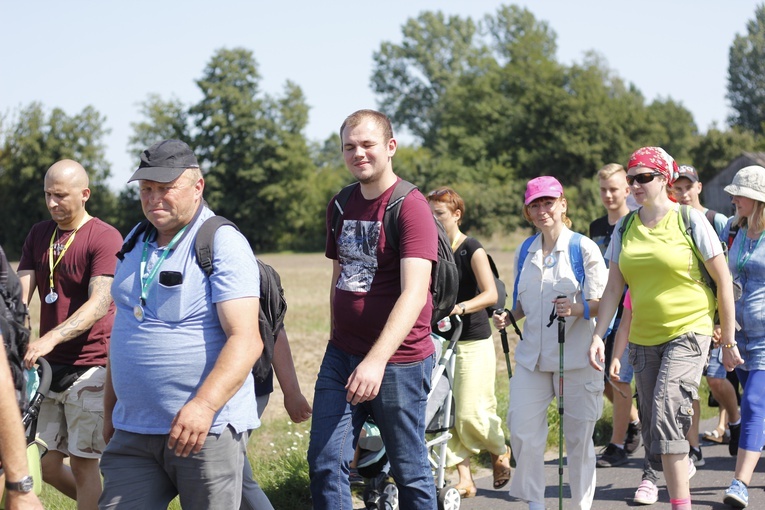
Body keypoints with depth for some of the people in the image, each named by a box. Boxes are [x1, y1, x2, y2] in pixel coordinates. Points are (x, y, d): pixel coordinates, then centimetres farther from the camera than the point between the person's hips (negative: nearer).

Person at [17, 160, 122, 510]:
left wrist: (51, 338, -34)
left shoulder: (105, 238, -10)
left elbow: (100, 304, -21)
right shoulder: (38, 235, 11)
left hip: (89, 369, -6)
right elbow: (20, 293, 3)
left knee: (83, 465, -2)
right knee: (47, 465, 10)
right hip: (48, 367, 7)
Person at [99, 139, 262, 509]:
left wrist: (204, 404, -30)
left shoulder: (224, 245, -9)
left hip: (207, 430, -6)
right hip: (132, 433, 6)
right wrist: (111, 409, 21)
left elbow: (246, 340, -18)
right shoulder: (136, 243, 14)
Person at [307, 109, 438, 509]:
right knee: (325, 464, 1)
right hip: (341, 356, 6)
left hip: (398, 361, -6)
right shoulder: (341, 206, 9)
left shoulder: (411, 207, -12)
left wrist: (376, 360, -32)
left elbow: (414, 293, -22)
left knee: (409, 471, 4)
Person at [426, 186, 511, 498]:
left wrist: (460, 308, -31)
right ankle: (464, 476, 6)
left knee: (470, 413, -9)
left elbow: (490, 295, -16)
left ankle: (499, 451, 21)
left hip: (473, 342, -5)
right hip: (439, 340, 5)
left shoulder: (472, 250, -7)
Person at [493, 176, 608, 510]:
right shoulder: (525, 253, 12)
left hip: (576, 357, -4)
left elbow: (602, 303, -6)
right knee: (522, 429, -4)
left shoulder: (584, 248, -3)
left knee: (579, 435, 2)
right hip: (532, 356, 4)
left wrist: (575, 309, -25)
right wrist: (509, 317, 2)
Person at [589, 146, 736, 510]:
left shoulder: (690, 221, -6)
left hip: (688, 333, -5)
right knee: (652, 428, 8)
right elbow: (613, 289, 9)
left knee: (667, 415, -19)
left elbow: (723, 279, -2)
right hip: (643, 339, 6)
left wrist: (728, 336, -2)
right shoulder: (625, 228, 7)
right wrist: (598, 336, -1)